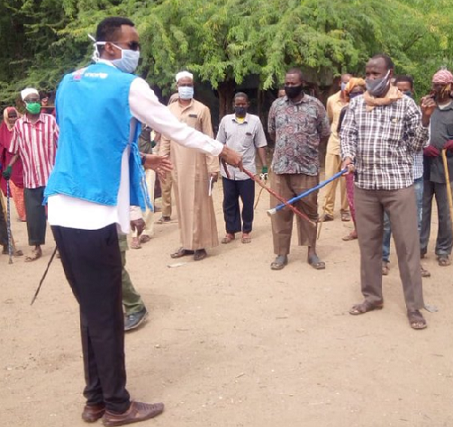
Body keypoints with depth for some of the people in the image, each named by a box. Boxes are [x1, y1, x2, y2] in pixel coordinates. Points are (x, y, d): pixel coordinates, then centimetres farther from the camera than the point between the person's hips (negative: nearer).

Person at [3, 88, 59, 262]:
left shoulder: (51, 120, -4)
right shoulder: (18, 125, 4)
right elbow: (16, 150, 14)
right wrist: (9, 166, 6)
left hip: (52, 175, -2)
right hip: (30, 178, 2)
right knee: (33, 213, 7)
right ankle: (37, 247, 21)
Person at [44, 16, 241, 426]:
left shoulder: (68, 84, 17)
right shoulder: (128, 86, -4)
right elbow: (176, 128, 4)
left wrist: (139, 159, 32)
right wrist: (223, 151, 17)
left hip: (64, 210, 8)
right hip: (95, 213, -7)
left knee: (92, 310, 16)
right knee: (105, 314, 3)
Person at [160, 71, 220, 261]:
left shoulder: (202, 109, -2)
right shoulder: (169, 110, 9)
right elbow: (165, 139, 11)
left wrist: (213, 167, -9)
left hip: (197, 164, -4)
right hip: (177, 165, 4)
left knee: (198, 204, 1)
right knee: (182, 205, 9)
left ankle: (200, 245, 9)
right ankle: (187, 244, 18)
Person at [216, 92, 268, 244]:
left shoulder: (255, 120, -1)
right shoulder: (225, 120, 3)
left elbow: (260, 145, 1)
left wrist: (265, 166, -4)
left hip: (247, 170, -2)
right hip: (228, 170, 2)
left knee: (248, 202, 6)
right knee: (229, 202, 8)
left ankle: (246, 231, 20)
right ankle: (230, 231, 20)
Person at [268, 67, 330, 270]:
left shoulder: (315, 105, -1)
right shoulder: (276, 105, 6)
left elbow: (325, 133, 8)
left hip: (307, 168, -2)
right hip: (280, 167, 2)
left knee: (309, 211, 7)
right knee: (280, 211, 3)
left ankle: (312, 252, 20)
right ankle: (282, 254, 14)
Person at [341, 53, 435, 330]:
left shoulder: (405, 104, 0)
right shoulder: (356, 104, 8)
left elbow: (416, 145, 2)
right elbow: (347, 135, 7)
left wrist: (425, 120, -14)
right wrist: (348, 156, -12)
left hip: (398, 183, -3)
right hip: (365, 184, 3)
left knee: (408, 244, -1)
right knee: (368, 243, 10)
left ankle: (414, 306, 8)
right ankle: (373, 296, 25)